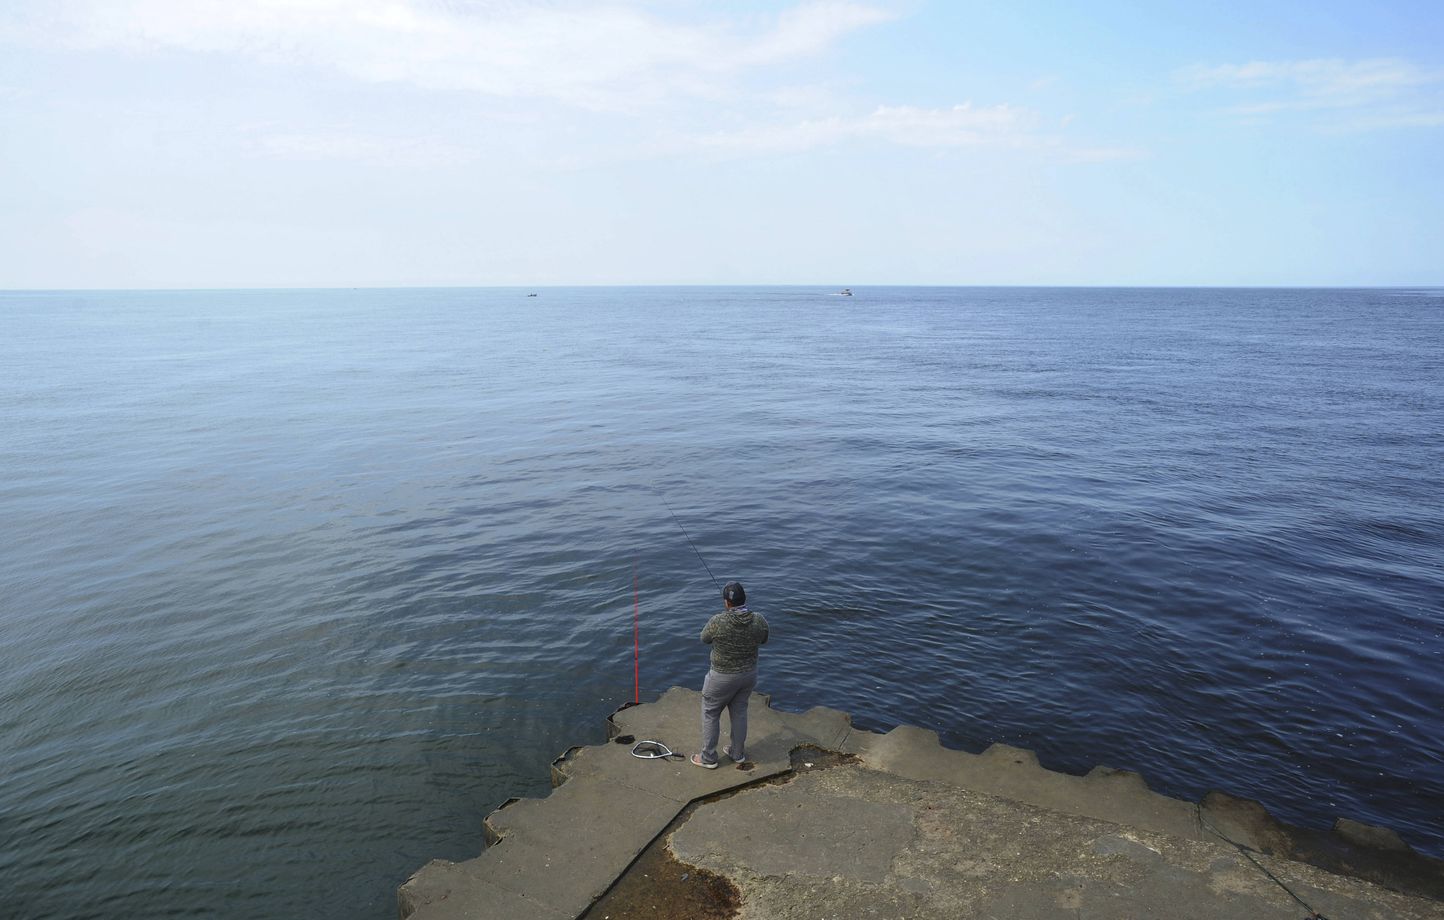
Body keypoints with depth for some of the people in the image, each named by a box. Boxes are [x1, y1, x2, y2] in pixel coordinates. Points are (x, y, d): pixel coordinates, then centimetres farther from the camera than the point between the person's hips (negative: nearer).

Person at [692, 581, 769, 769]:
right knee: (739, 711, 23)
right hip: (749, 674, 4)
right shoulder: (759, 621, -16)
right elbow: (763, 639, 5)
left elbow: (705, 638, -6)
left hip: (723, 677, -4)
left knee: (710, 714, 15)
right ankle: (738, 753, 38)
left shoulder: (718, 622, -28)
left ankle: (708, 758, 26)